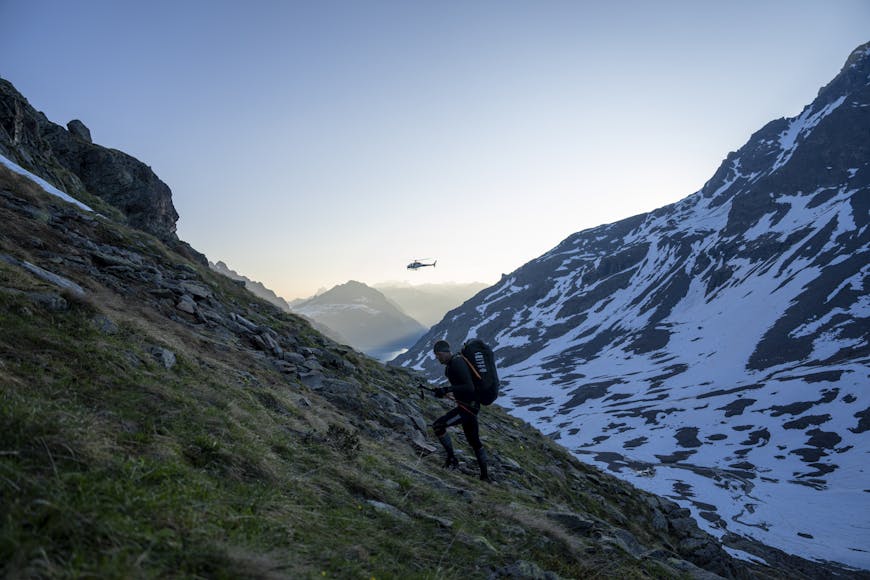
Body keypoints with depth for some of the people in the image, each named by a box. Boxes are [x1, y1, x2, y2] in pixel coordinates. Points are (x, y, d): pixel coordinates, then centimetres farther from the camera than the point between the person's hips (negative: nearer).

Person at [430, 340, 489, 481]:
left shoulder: (457, 363, -21)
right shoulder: (450, 364, 10)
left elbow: (469, 387, -30)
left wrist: (447, 389, -35)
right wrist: (443, 391, 17)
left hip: (468, 406, -10)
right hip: (470, 405, 10)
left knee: (438, 425, -16)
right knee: (474, 441, 17)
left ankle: (452, 459, -3)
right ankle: (485, 475, 28)